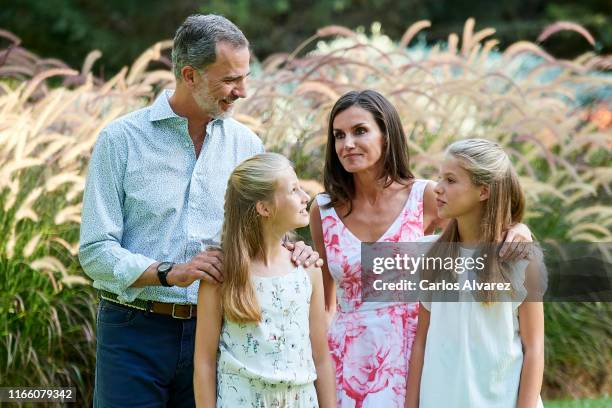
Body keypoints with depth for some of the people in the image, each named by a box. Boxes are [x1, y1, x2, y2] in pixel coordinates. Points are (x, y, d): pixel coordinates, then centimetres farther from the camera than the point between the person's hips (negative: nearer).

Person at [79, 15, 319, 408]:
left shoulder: (247, 144, 6)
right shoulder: (122, 139, -5)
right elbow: (96, 253, -9)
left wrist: (289, 250, -8)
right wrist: (171, 273, -22)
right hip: (135, 331, -3)